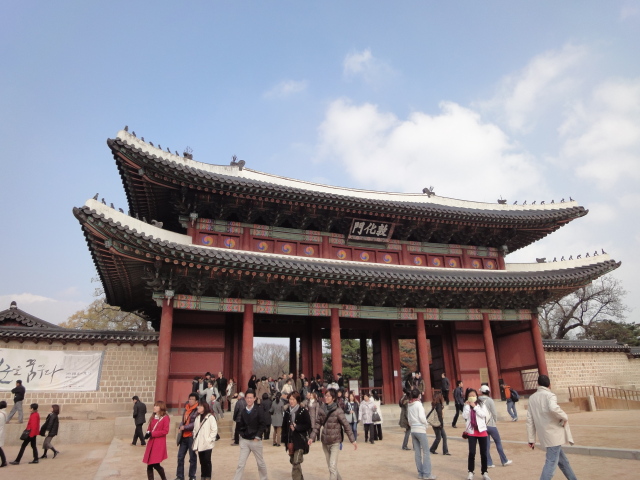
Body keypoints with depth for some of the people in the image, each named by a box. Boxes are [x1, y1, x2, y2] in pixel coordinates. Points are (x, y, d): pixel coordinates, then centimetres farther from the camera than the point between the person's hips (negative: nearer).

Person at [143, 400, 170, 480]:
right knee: (149, 464, 5)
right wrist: (148, 433, -5)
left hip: (159, 444, -7)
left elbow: (165, 431, -14)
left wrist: (152, 434, -16)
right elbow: (149, 428, 18)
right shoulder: (153, 417, 14)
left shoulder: (165, 418, -9)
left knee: (156, 464, -7)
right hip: (151, 443, 7)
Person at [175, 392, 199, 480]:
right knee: (180, 456, 10)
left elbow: (196, 424, -18)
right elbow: (183, 420, 19)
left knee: (192, 457, 4)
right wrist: (180, 426, -1)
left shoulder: (197, 411, -11)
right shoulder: (186, 409, 12)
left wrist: (184, 427, -16)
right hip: (184, 436, 7)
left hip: (192, 437, -7)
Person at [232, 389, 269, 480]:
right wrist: (242, 435, 1)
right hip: (244, 440, 3)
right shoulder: (243, 411, 3)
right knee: (240, 464, -1)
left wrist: (257, 437, -13)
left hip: (256, 440, -3)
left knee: (260, 463, 12)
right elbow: (241, 425, 12)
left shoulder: (258, 410, -8)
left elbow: (262, 425, -10)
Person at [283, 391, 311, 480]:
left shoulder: (303, 411, -9)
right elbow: (284, 426, 9)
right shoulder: (287, 411, 5)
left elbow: (308, 426, -9)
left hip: (300, 441, -5)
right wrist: (285, 439, 4)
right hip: (290, 440, 5)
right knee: (293, 461, 14)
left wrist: (296, 427, -17)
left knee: (296, 462, -13)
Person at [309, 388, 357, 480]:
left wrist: (353, 440, -14)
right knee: (331, 467, 16)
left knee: (332, 467, -11)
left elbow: (346, 425, -12)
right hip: (325, 442, 5)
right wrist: (312, 437, -4)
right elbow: (317, 424, 5)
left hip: (335, 442, -5)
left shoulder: (337, 410, -13)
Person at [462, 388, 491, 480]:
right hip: (471, 432, 0)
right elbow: (465, 416, -10)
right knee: (472, 452, -5)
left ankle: (484, 472, 19)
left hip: (482, 431, 0)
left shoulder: (481, 404, 0)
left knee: (483, 453, 7)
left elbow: (484, 414, -15)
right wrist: (467, 405, -13)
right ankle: (470, 472, 7)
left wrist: (475, 406, -17)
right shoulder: (466, 406, 4)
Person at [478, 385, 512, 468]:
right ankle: (504, 461, 20)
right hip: (491, 425, -3)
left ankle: (489, 463, 12)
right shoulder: (490, 400, -11)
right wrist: (494, 421, 11)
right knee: (498, 442, 11)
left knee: (486, 444, 9)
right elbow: (494, 413, -7)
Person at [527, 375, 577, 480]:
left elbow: (530, 420, 9)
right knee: (551, 462, -7)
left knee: (563, 461, 22)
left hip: (545, 436, 7)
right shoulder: (550, 395, -8)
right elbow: (553, 408, -32)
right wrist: (564, 417, -13)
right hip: (553, 434, -7)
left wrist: (531, 439, 12)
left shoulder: (532, 398, 11)